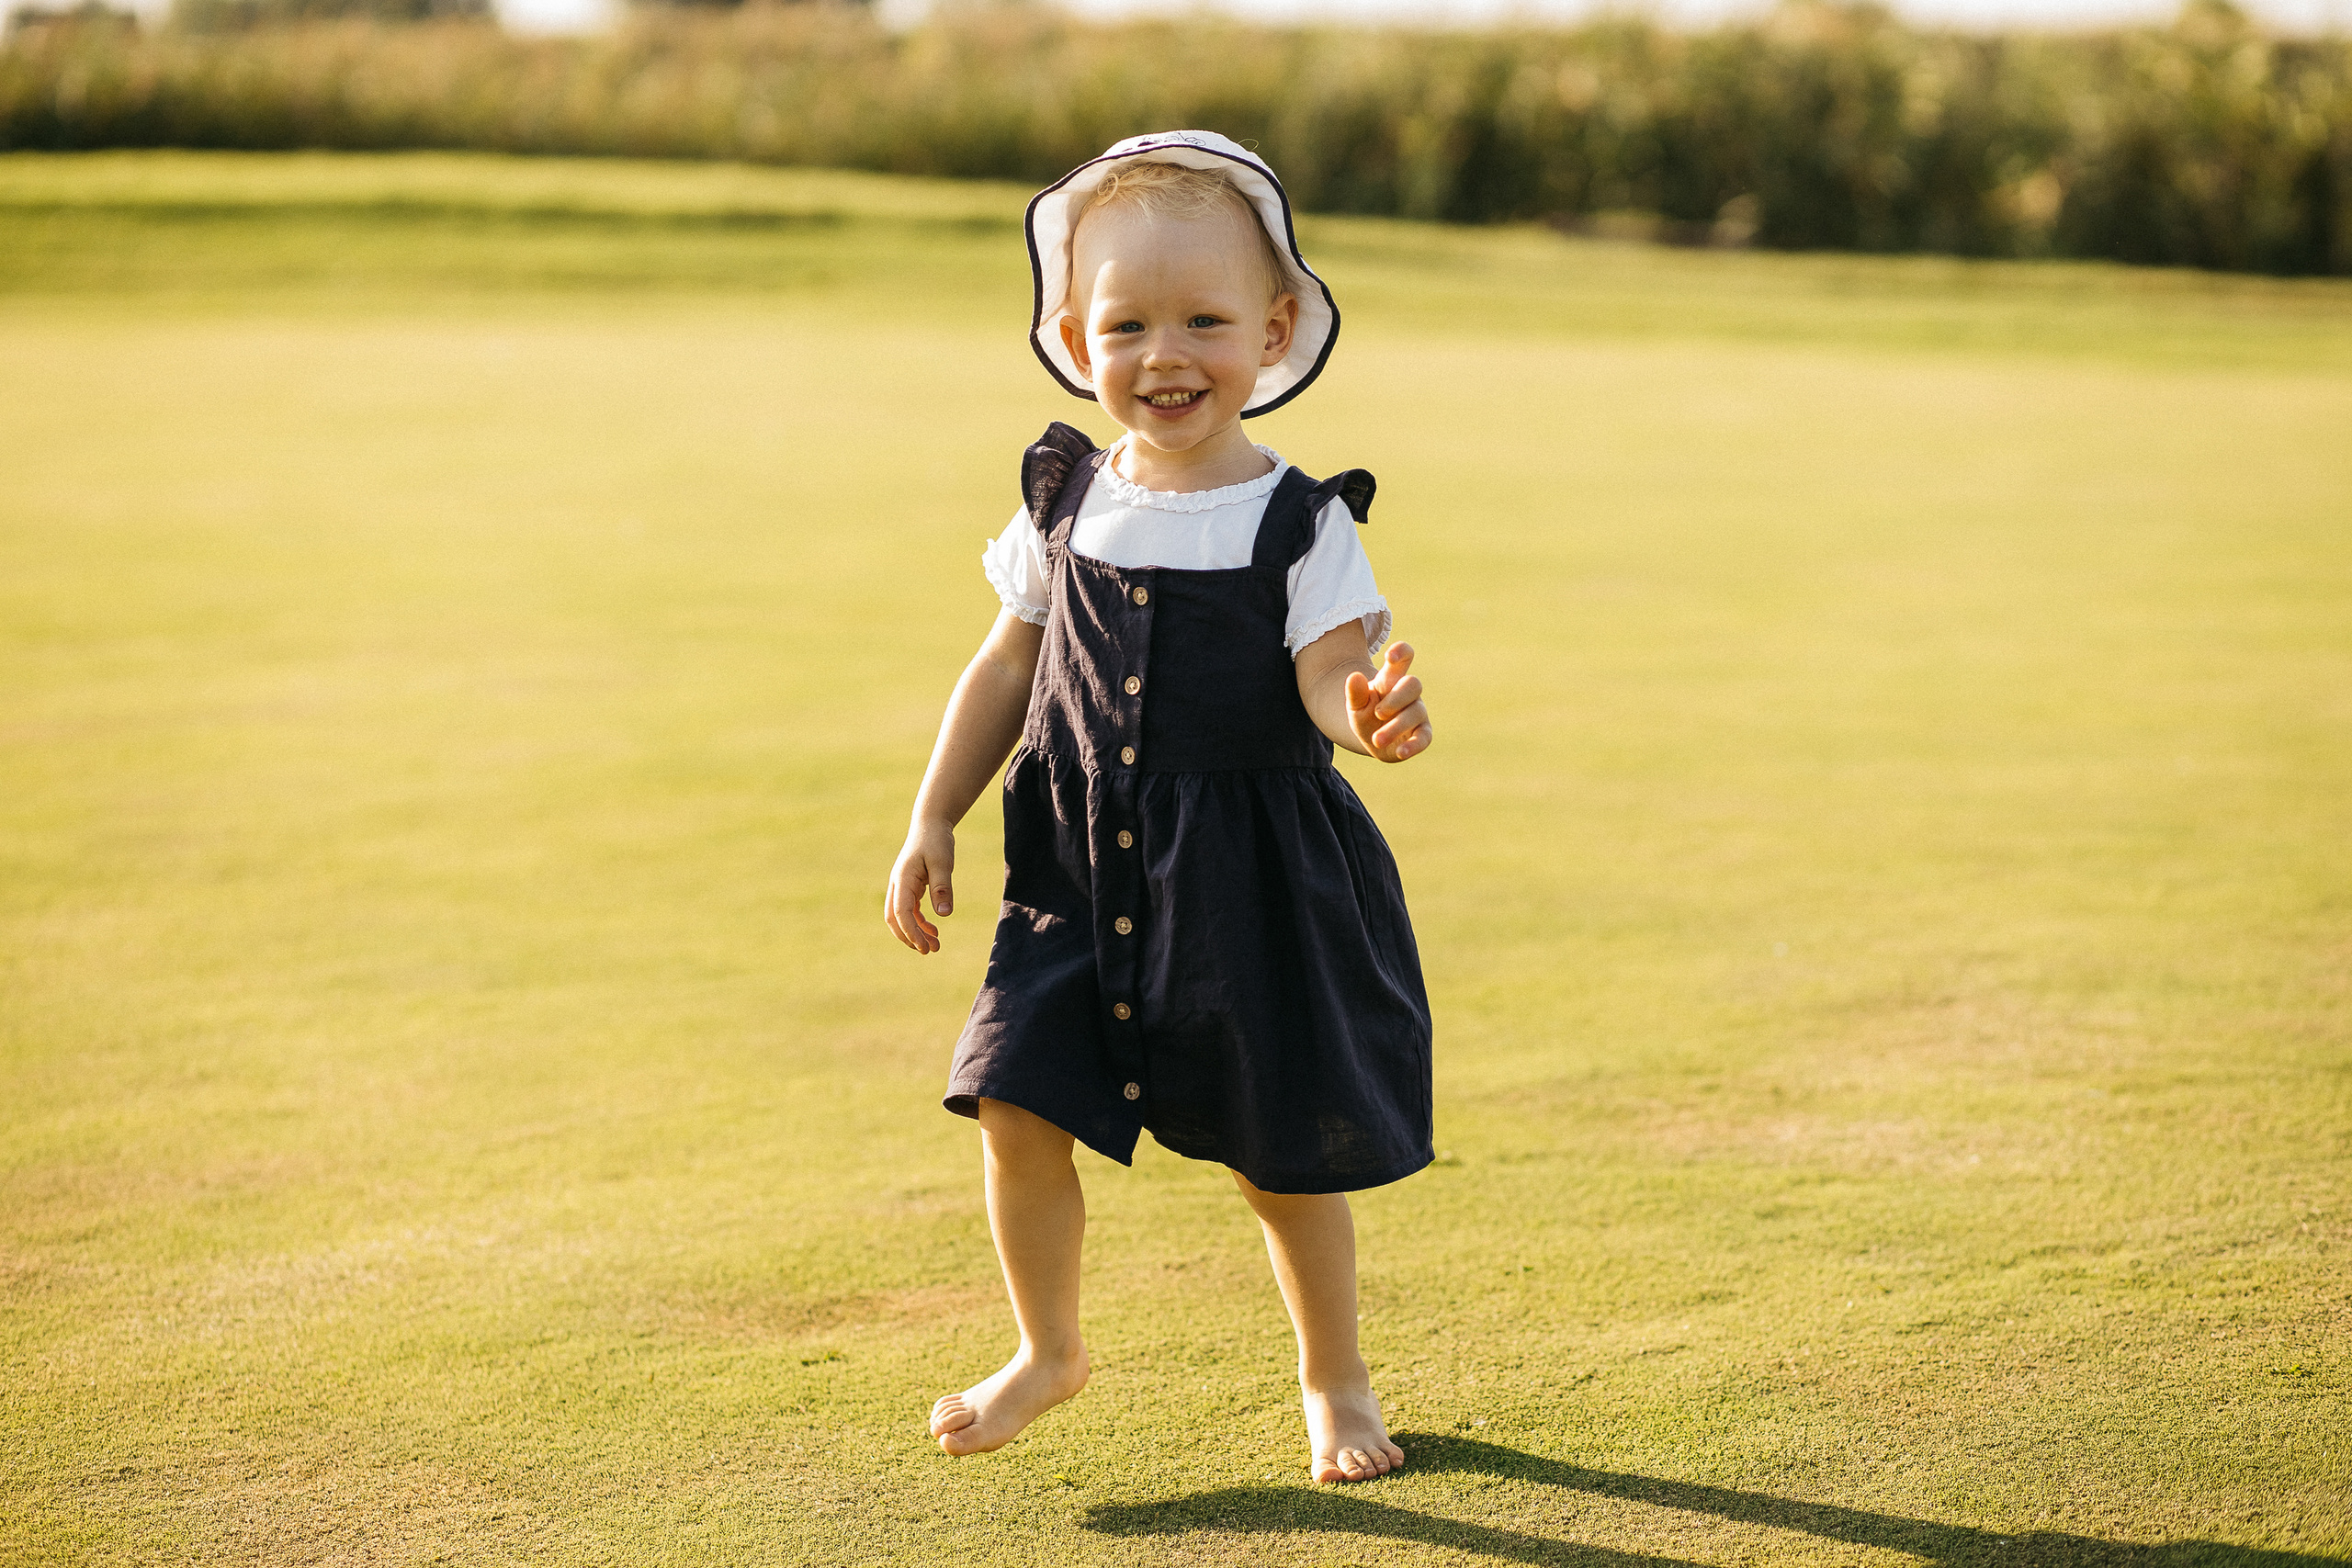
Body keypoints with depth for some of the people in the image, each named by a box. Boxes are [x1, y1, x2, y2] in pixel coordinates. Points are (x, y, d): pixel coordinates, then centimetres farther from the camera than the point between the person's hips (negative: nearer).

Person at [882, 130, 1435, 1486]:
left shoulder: (1298, 523, -9)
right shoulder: (1068, 501, 2)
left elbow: (1329, 679, -17)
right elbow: (1008, 669, 11)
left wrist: (1372, 713, -40)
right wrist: (933, 822, 10)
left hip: (1253, 874, -3)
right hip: (1082, 862, 3)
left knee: (1285, 1148, 6)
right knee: (1017, 1103, -5)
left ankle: (1335, 1375, 30)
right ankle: (1050, 1348, 20)